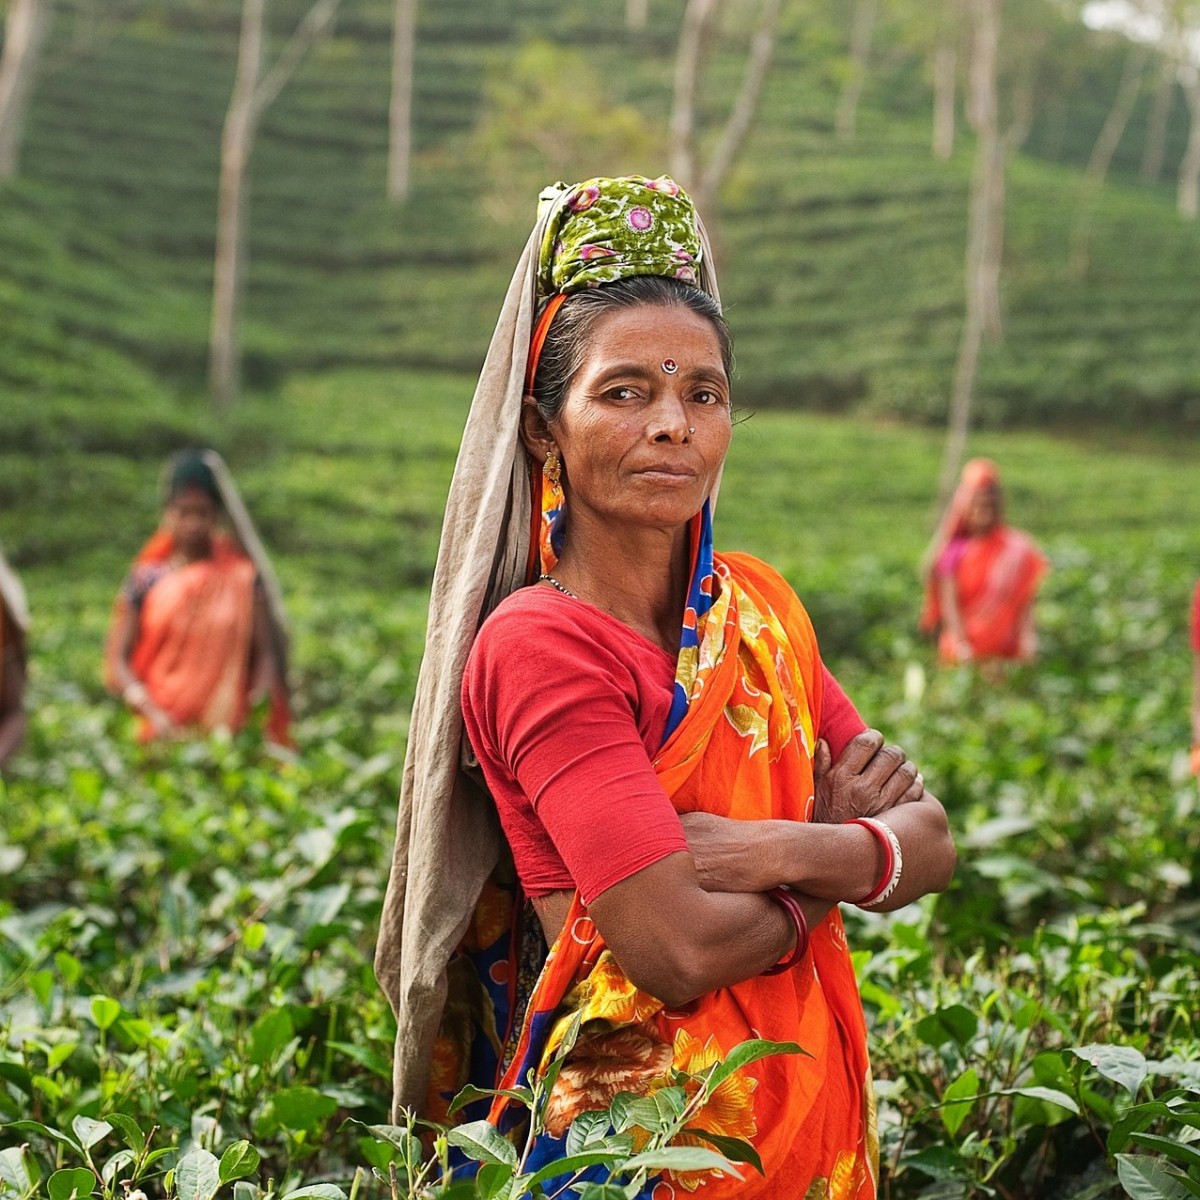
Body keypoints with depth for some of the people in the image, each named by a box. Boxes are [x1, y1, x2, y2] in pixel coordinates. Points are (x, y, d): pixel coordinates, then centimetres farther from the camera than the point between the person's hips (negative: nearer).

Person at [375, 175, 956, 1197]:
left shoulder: (757, 603, 2)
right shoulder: (537, 644, -18)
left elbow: (933, 842, -2)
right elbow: (683, 950, -25)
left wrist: (778, 849, -20)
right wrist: (842, 852, -10)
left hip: (811, 1101, 6)